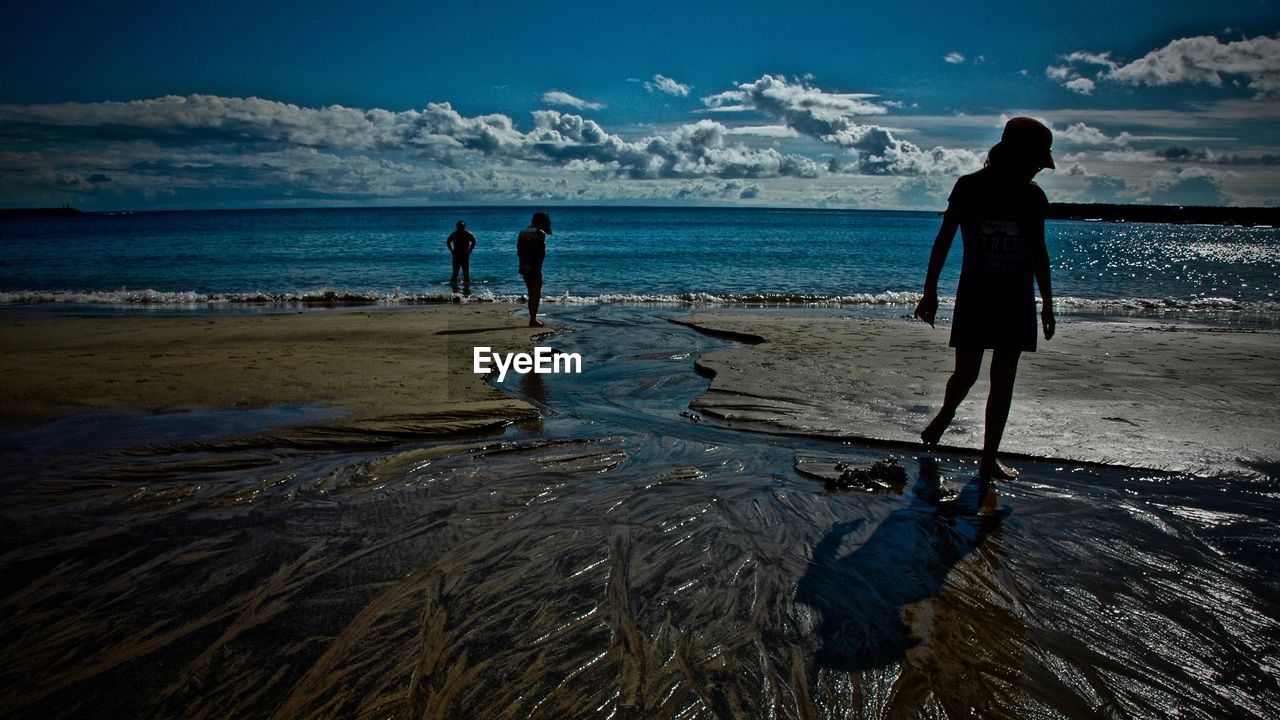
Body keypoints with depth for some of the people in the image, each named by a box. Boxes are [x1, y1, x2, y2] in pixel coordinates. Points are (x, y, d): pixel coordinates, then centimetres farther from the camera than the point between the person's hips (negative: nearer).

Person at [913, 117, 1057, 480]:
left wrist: (1047, 303, 12)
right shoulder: (969, 187, -5)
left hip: (1017, 299, 3)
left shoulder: (1033, 197, 4)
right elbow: (943, 240, -3)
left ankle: (989, 457, 16)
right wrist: (930, 291, -4)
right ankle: (945, 415, 27)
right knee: (966, 374, -3)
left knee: (1003, 381, 5)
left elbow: (1038, 253, 11)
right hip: (974, 295, -3)